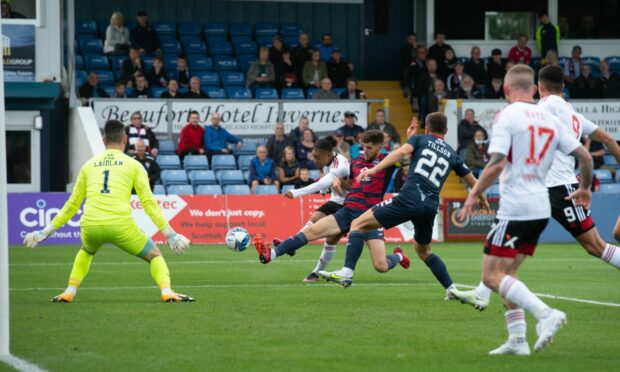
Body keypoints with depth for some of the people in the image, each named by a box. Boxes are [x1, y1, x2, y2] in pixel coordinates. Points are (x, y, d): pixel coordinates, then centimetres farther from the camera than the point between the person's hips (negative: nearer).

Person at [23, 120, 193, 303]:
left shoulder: (89, 165, 20)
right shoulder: (134, 165, 12)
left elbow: (72, 205, 22)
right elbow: (148, 203, 6)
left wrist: (46, 231, 31)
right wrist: (170, 234, 8)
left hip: (90, 226, 3)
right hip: (121, 225, -3)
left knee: (86, 251, 37)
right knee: (154, 255, 18)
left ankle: (69, 292, 21)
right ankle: (166, 291, -7)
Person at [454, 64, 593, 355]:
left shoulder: (506, 116, -8)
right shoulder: (550, 119, 10)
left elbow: (496, 164, -18)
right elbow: (585, 157, 9)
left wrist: (473, 195, -7)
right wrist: (584, 189, 27)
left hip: (514, 209, -7)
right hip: (541, 208, 7)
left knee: (492, 275, -6)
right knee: (506, 273, 17)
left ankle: (545, 314, -22)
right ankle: (517, 339, 9)